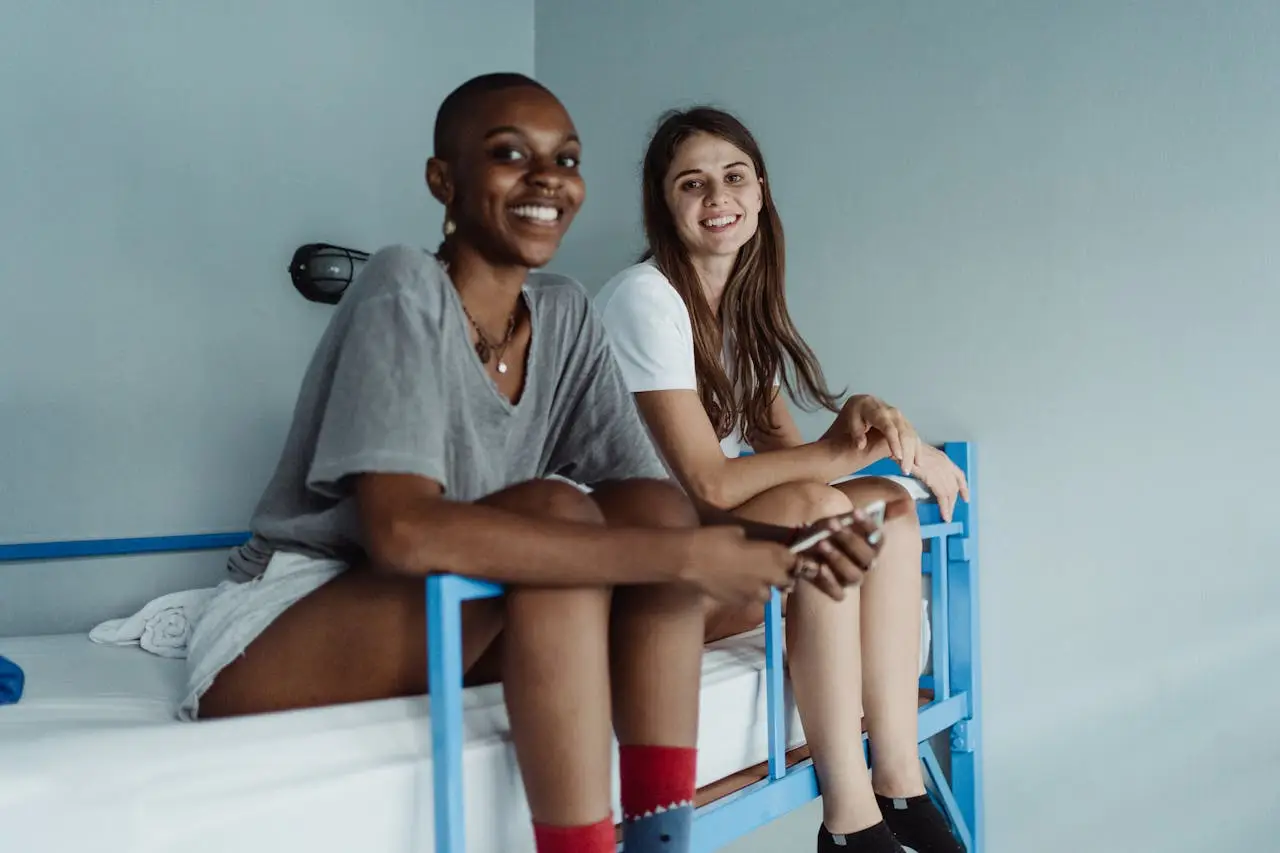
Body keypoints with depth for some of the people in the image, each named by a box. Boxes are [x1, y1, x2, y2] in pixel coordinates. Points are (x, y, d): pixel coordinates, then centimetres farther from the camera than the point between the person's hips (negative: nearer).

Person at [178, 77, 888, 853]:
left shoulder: (566, 313, 2)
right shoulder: (406, 287, -19)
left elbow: (654, 504, -2)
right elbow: (402, 531, -33)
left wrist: (779, 539, -24)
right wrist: (683, 557, -34)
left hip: (440, 636, 6)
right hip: (269, 646, -6)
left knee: (658, 513, -13)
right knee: (555, 512, -29)